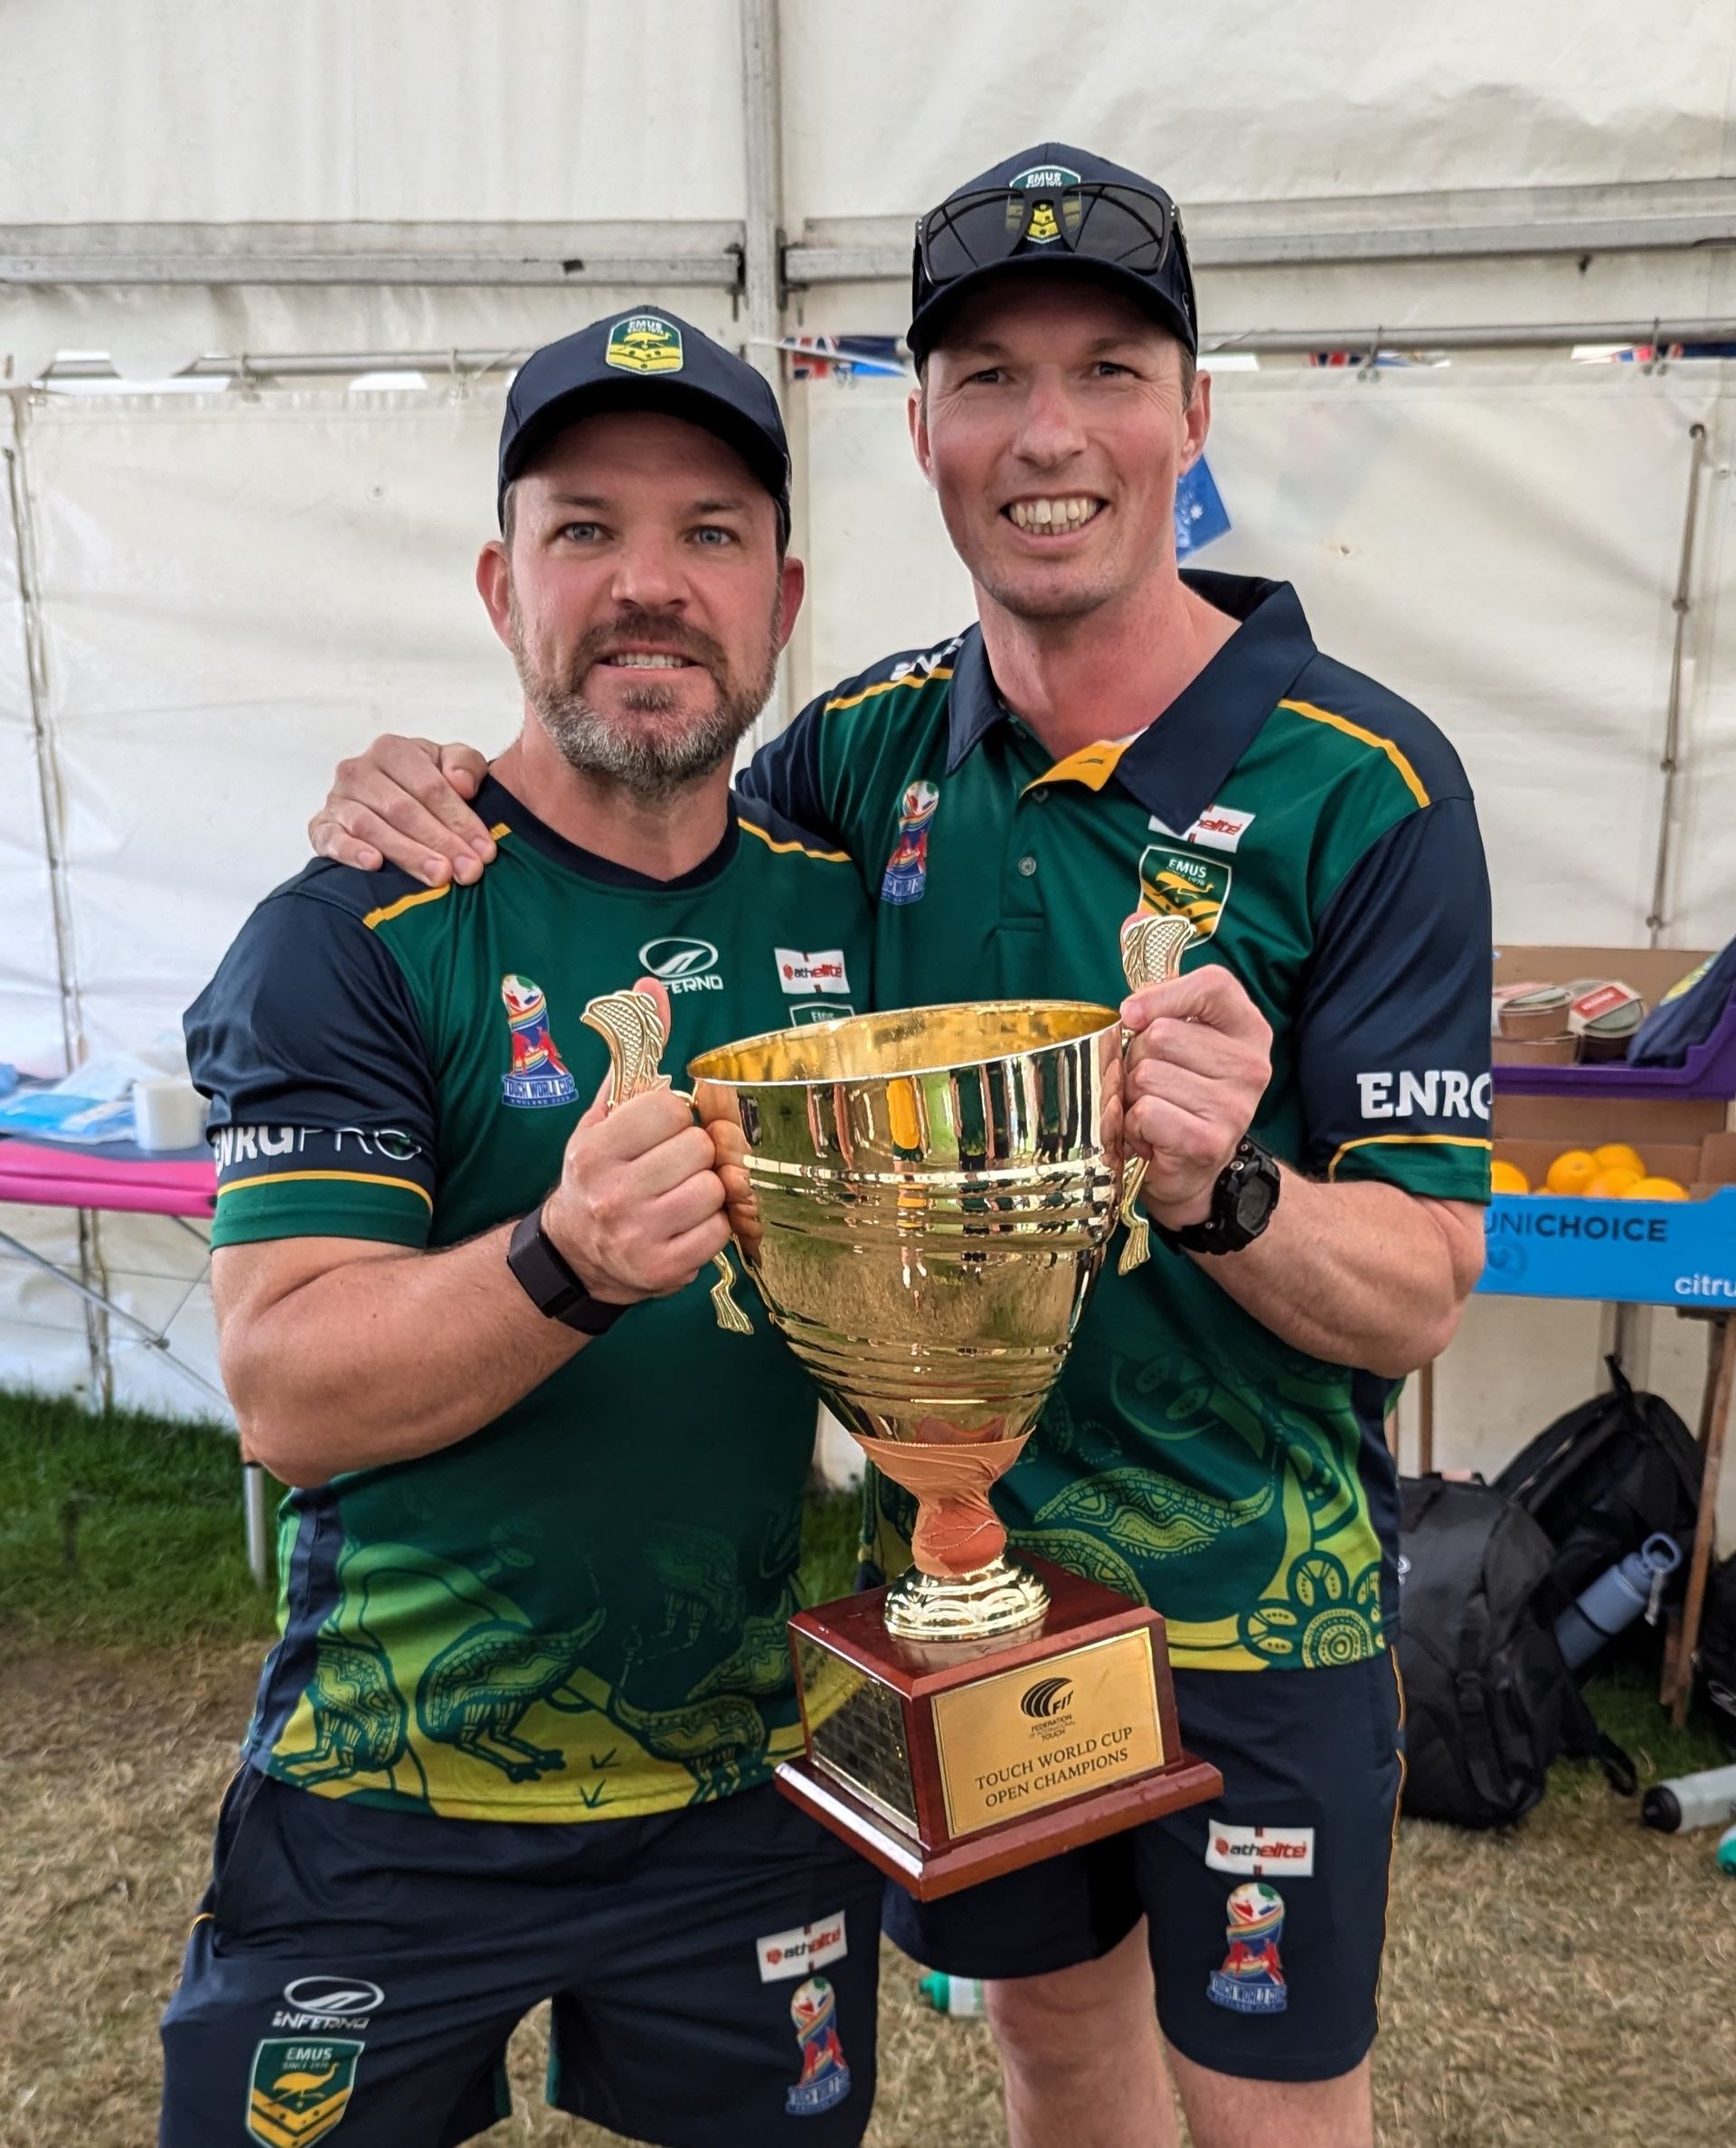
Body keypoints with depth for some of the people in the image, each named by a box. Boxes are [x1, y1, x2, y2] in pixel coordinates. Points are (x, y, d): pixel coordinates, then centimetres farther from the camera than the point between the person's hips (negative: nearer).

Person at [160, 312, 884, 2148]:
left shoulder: (842, 902, 0)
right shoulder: (349, 939, -13)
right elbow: (285, 1391, -20)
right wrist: (566, 1265, -37)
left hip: (752, 1777, 4)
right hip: (397, 1799, -3)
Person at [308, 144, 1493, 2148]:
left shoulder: (1364, 783, -17)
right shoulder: (872, 741, -5)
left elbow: (1418, 1292, -16)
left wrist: (1223, 1193, -38)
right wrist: (438, 802, -12)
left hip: (1251, 1596, -3)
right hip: (950, 1549, 4)